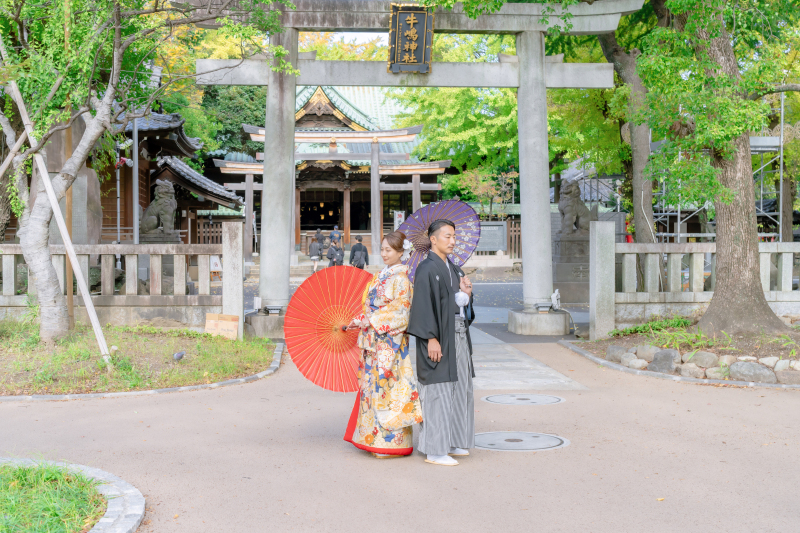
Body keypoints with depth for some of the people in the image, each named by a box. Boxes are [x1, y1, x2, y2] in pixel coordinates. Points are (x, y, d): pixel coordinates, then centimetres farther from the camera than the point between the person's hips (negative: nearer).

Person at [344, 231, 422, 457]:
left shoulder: (401, 277, -9)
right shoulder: (380, 276, 17)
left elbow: (399, 309, -17)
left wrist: (372, 321, -16)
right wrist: (358, 322, 15)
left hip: (390, 339, -8)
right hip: (373, 340, 8)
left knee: (386, 384, -7)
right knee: (373, 385, 10)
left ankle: (392, 442, -1)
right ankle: (374, 437, 18)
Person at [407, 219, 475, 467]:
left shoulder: (452, 268, 15)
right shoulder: (426, 269, -12)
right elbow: (423, 306, -18)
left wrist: (466, 294, -4)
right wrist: (432, 338, -22)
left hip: (458, 334, 9)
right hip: (439, 336, -9)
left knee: (458, 387, 13)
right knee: (438, 390, -5)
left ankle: (451, 442, 24)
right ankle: (434, 450, 1)